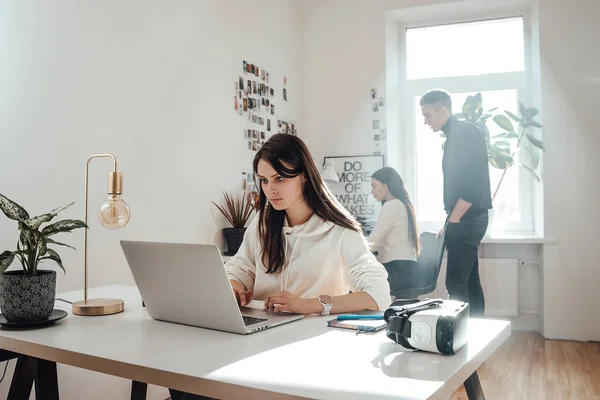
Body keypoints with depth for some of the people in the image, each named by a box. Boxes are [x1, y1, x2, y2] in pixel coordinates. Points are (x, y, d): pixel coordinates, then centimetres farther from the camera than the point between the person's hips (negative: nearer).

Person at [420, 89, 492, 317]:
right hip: (464, 220, 10)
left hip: (467, 220, -10)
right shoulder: (455, 136, 16)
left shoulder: (467, 133, -12)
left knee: (455, 283, -10)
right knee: (469, 281, 12)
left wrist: (453, 220, -16)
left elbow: (473, 183, -20)